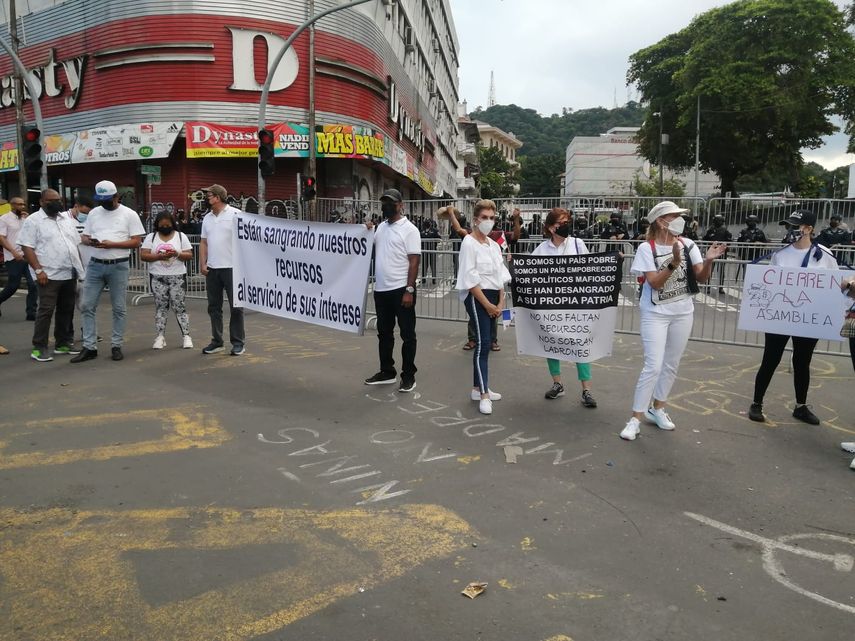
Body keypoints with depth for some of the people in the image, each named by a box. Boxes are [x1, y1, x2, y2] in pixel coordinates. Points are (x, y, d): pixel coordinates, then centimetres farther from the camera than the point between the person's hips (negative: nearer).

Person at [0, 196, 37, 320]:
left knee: (33, 285, -5)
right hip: (14, 258, -4)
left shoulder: (25, 218, 15)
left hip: (28, 256, 5)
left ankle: (31, 313, -2)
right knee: (13, 286, 0)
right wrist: (14, 252, -18)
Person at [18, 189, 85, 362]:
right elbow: (27, 248, -10)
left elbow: (76, 245, 20)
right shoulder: (33, 221, -4)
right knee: (46, 311, -5)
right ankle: (39, 347, 2)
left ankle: (63, 343, 20)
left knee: (66, 310, 11)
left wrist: (80, 266, 12)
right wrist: (38, 270, -18)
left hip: (70, 274, 6)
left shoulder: (66, 220, 16)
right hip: (49, 275, -6)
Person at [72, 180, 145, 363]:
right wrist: (90, 241, -10)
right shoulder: (93, 213, 12)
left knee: (119, 308, 4)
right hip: (95, 265, 4)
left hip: (119, 266, -4)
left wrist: (112, 244, -17)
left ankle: (116, 346, 14)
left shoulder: (129, 214, -1)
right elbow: (84, 236, 15)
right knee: (86, 306, 1)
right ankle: (89, 347, 9)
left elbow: (137, 241, -7)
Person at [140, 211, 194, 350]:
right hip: (157, 278, 1)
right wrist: (159, 256, -16)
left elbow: (189, 255, 0)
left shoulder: (181, 236, 5)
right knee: (160, 307, 4)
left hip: (177, 277, -1)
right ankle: (160, 337, 7)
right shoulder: (151, 237, 7)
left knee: (179, 306, -3)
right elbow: (143, 256, -1)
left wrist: (177, 254, -18)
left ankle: (186, 336, -1)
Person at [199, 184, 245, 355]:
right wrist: (202, 264, 7)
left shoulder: (235, 214, -5)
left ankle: (238, 342, 7)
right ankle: (217, 341, 19)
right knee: (214, 306, 10)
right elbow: (203, 243, 15)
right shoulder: (207, 218, 14)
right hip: (212, 269, 6)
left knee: (236, 306, -1)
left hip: (231, 267, -6)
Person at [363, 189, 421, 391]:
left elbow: (414, 262, -12)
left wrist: (409, 290, -18)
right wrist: (368, 233, 4)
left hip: (401, 289, -7)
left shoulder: (409, 229, -8)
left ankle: (408, 376, 11)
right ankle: (387, 372, 26)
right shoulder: (380, 227, 12)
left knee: (407, 334, 3)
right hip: (381, 289, 7)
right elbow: (373, 252, 20)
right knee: (384, 333, 14)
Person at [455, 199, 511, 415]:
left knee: (486, 342, 11)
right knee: (483, 343, -12)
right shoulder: (469, 243, -8)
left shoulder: (494, 245, 14)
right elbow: (470, 279, -14)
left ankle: (478, 388, 21)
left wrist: (500, 303, 2)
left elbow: (500, 276, 14)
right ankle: (483, 395, -9)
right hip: (476, 297, -8)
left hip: (493, 297, 8)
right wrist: (488, 305, -13)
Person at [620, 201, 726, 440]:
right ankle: (635, 419, -2)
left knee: (671, 365, 12)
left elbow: (702, 278, -2)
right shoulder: (646, 248, -11)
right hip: (655, 314, -5)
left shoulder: (688, 245, -1)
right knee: (653, 366, -10)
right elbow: (655, 283, -19)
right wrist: (674, 263, -31)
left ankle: (657, 409, 29)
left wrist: (708, 260, -19)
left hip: (683, 313, 5)